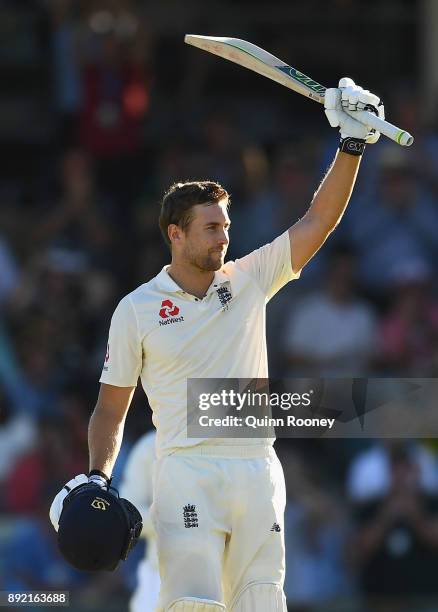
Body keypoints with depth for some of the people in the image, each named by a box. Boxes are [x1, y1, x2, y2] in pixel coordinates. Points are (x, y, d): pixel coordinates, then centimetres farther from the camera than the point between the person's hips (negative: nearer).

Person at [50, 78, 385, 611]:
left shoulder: (250, 280, 12)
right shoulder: (136, 310, 5)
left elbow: (317, 223, 7)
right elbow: (111, 408, 9)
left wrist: (352, 146, -2)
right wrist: (97, 477, -6)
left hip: (258, 470, 3)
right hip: (187, 471, -3)